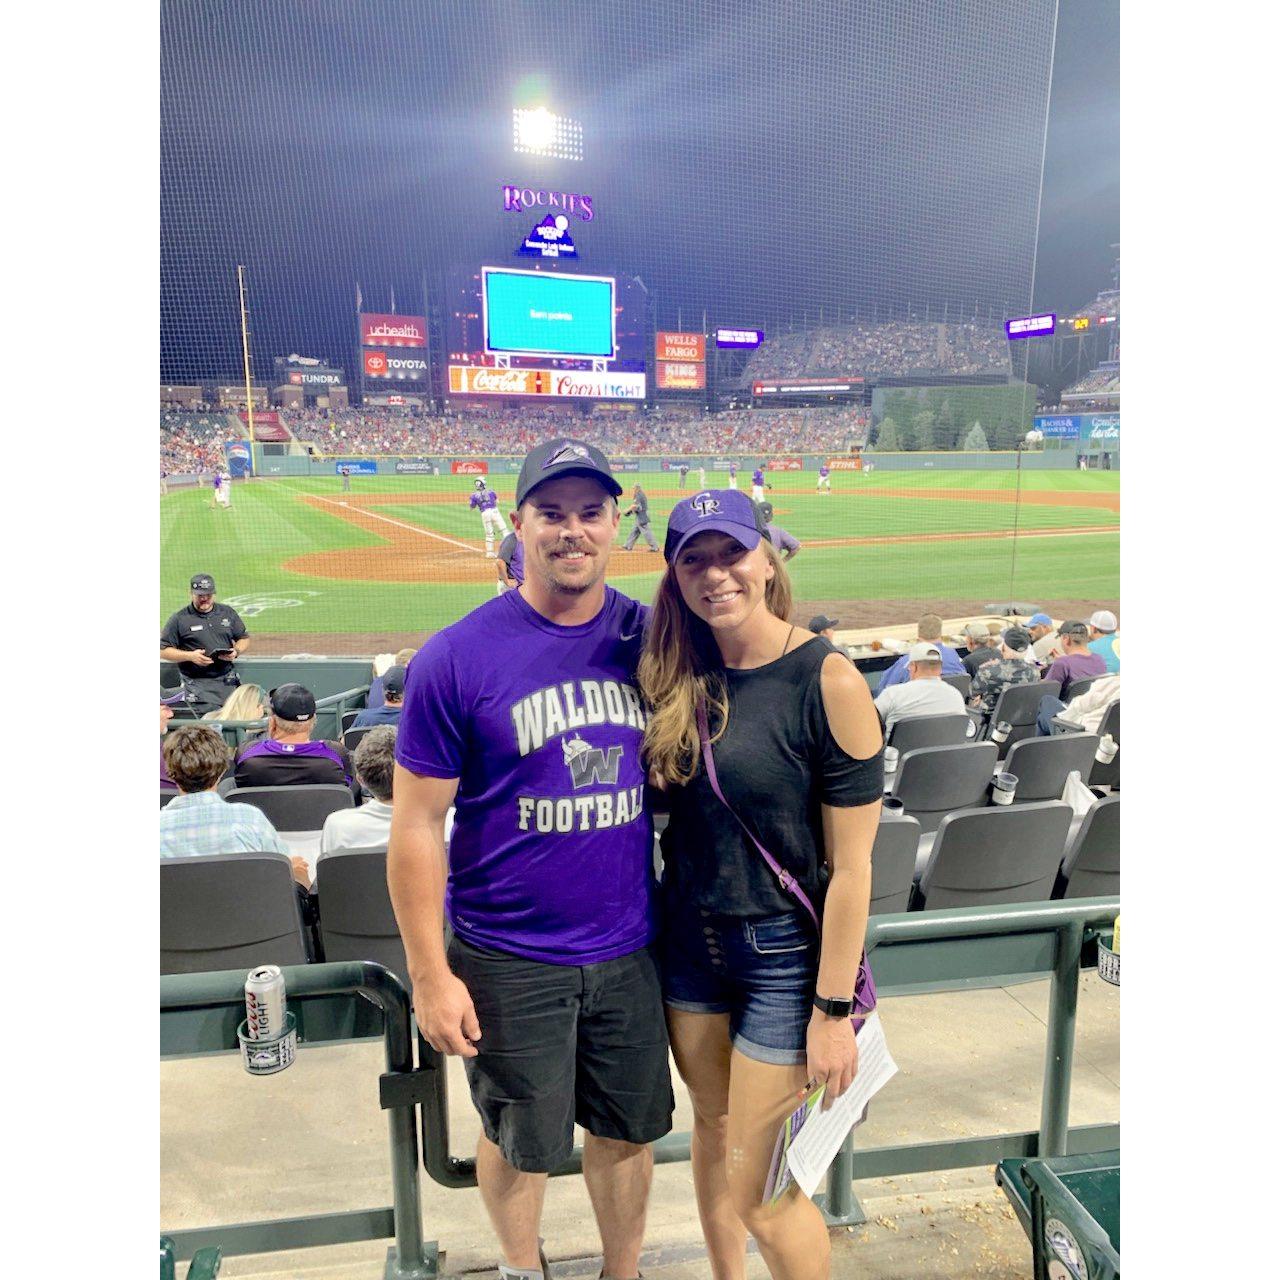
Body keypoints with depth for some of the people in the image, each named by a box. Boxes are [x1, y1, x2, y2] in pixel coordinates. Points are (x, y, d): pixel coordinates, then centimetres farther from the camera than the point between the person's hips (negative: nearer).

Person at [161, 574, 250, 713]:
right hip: (198, 685, -3)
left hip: (228, 681, 3)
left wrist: (236, 651, -4)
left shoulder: (228, 613, 11)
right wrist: (190, 656, -14)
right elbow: (163, 651, 1)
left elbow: (244, 638, 19)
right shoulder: (179, 619, 1)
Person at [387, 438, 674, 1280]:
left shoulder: (650, 639, -3)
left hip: (630, 948, 3)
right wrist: (431, 974, -10)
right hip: (510, 961, -3)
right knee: (523, 1143, 18)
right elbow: (417, 824, -11)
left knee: (629, 1129, 20)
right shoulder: (457, 658, -14)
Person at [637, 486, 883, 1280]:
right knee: (713, 1136, 22)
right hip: (692, 941, 5)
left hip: (786, 953, -5)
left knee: (759, 1194, 4)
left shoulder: (827, 681, -18)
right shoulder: (683, 677, -2)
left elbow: (851, 865, -15)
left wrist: (833, 1009, -13)